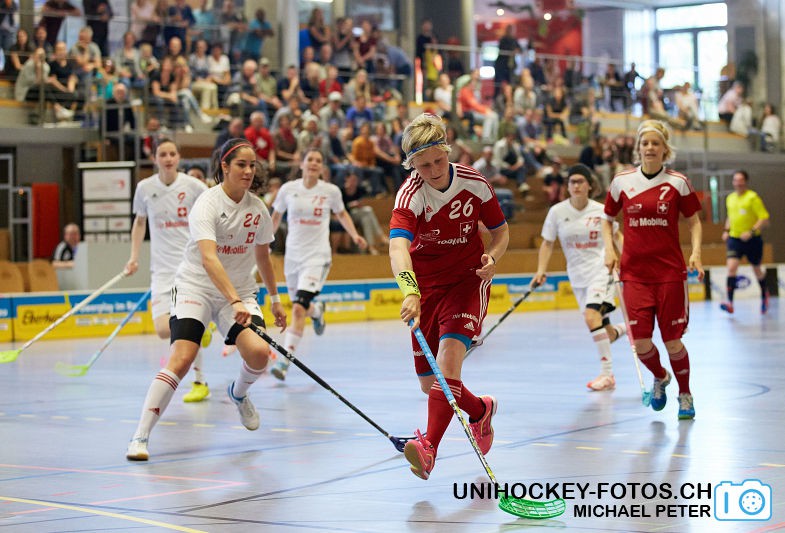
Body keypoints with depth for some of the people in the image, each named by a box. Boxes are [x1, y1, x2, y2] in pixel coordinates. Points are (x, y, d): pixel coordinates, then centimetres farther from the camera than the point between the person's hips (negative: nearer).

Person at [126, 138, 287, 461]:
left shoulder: (257, 208, -1)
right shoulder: (207, 205, -20)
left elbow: (262, 254, 17)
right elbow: (209, 258, -34)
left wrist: (274, 298, 20)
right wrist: (235, 301, -45)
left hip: (239, 292, 5)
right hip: (195, 287, -4)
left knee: (258, 352, -18)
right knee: (181, 358, -22)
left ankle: (238, 393, 18)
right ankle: (140, 437, -17)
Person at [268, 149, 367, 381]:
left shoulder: (331, 191, -3)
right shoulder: (288, 189, -1)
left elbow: (342, 214, 16)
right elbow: (276, 217, 13)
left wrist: (354, 235, 3)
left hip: (317, 256, -3)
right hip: (293, 255, 3)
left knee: (298, 309, -18)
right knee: (301, 307, 14)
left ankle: (285, 361, -18)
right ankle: (317, 310, 53)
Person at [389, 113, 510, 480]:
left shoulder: (475, 184, -12)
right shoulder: (410, 194, -21)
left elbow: (500, 230, 5)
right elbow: (398, 247, -39)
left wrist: (493, 257, -18)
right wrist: (410, 293, -57)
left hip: (468, 278, -1)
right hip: (425, 283, 1)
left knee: (450, 352, -27)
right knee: (430, 384, 6)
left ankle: (429, 447, -35)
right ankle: (480, 409, 38)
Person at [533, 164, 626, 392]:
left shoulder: (600, 210, -6)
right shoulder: (557, 212, -4)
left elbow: (616, 235, 11)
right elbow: (547, 243, 3)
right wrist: (541, 270, -7)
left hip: (602, 269, -3)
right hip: (577, 275, 3)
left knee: (591, 317, -25)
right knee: (603, 331, 6)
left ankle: (607, 374, -19)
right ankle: (622, 329, 45)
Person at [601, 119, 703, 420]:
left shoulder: (677, 182, -1)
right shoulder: (622, 182, 3)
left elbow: (693, 221, 7)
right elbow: (608, 220, 16)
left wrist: (696, 252, -9)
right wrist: (609, 249, 0)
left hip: (670, 271, -1)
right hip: (634, 273, 1)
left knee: (672, 341, 0)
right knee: (641, 342, -6)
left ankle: (685, 395, 25)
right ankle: (659, 378, 28)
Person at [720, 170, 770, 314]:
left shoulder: (753, 197, -10)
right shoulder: (730, 198, 9)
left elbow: (764, 219, -14)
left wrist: (751, 232, -25)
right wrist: (726, 230, 10)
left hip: (752, 239, -4)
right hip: (734, 238, 4)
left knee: (757, 270, 14)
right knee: (731, 267, -17)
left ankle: (764, 294, 42)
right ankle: (730, 302, -25)